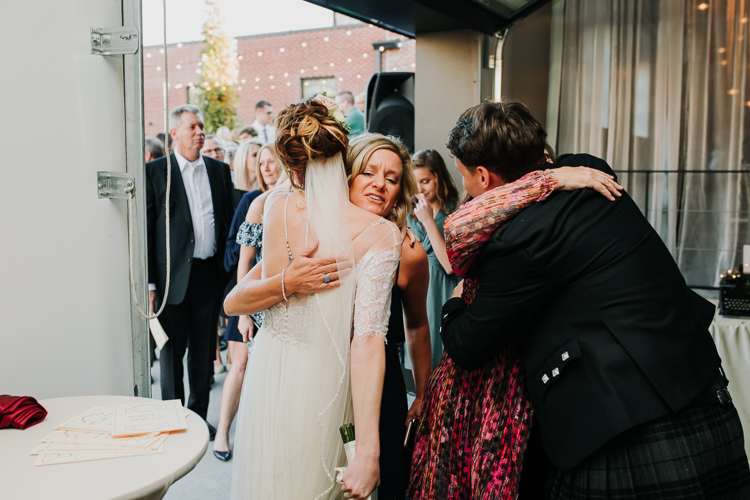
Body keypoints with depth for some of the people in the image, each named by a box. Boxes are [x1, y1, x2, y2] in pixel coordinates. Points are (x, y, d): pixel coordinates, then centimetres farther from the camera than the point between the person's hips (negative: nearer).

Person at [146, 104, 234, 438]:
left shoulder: (219, 170, 9)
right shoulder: (155, 171, -2)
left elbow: (228, 222, 11)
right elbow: (146, 229, -4)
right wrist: (149, 282, -9)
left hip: (210, 273, 3)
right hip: (173, 275, -3)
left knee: (204, 352, 13)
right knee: (172, 351, 7)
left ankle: (199, 415, 28)